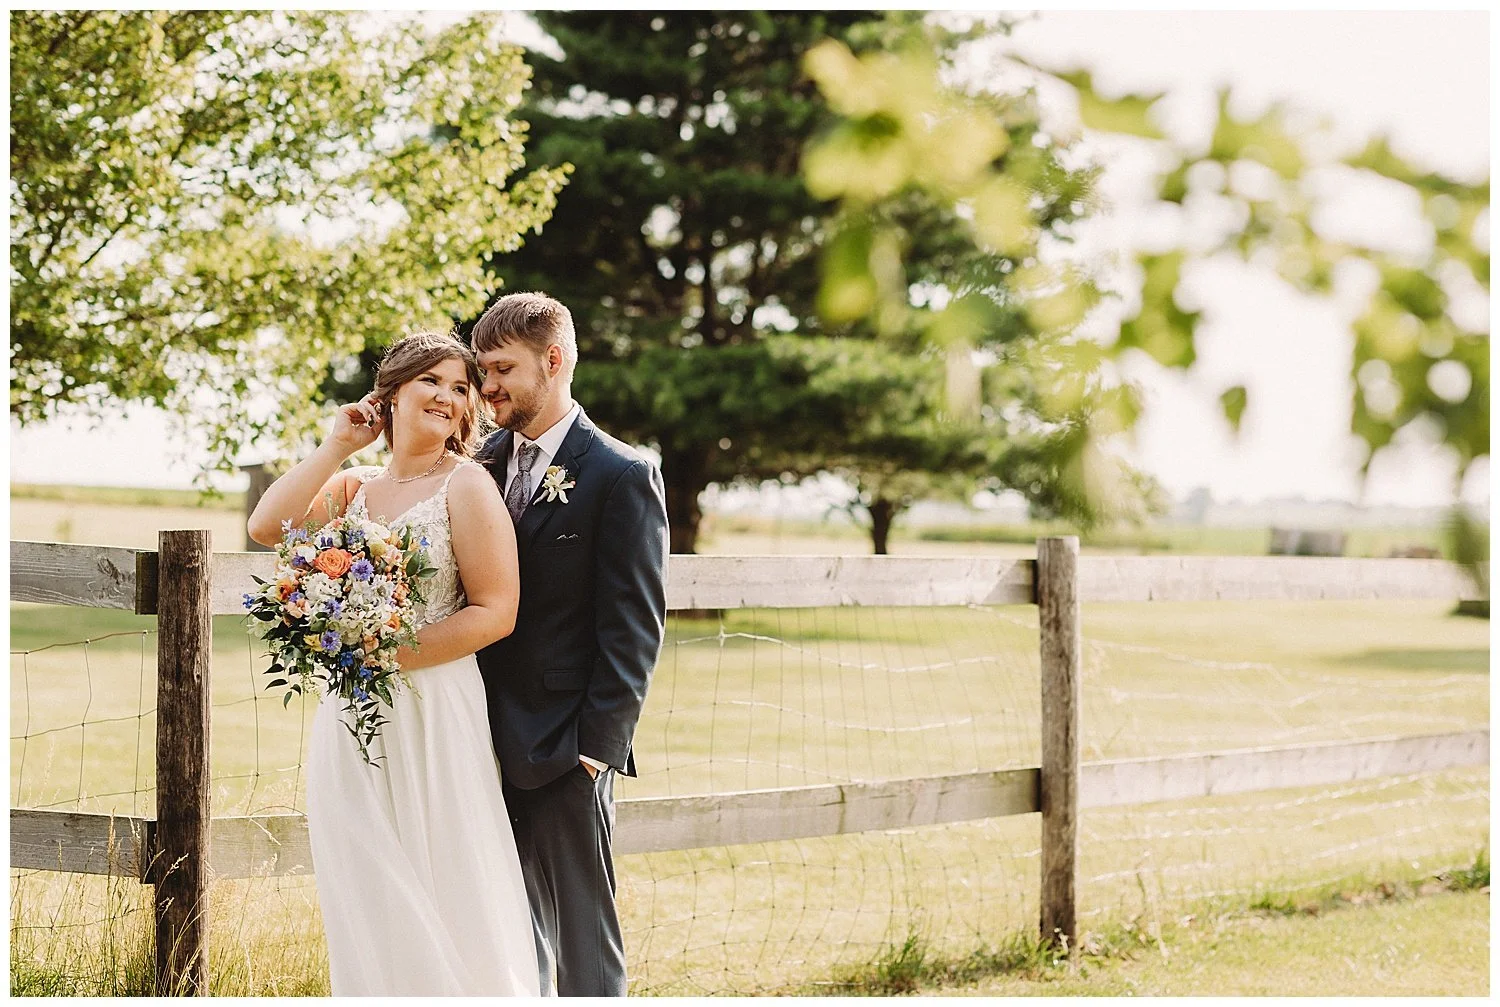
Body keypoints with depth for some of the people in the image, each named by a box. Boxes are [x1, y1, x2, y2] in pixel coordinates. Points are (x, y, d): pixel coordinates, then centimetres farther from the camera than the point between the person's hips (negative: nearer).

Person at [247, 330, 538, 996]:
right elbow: (267, 526, -6)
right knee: (366, 901, 10)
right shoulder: (349, 487, 11)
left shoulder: (465, 485, -5)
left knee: (440, 904, 1)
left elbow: (495, 612, -10)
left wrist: (391, 653, -17)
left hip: (433, 717, -5)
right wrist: (337, 445, -3)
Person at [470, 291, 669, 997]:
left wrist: (598, 745, -14)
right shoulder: (485, 463, 12)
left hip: (565, 752, -6)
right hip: (489, 746, 6)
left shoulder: (621, 476, -6)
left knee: (584, 945, 1)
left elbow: (633, 627, -9)